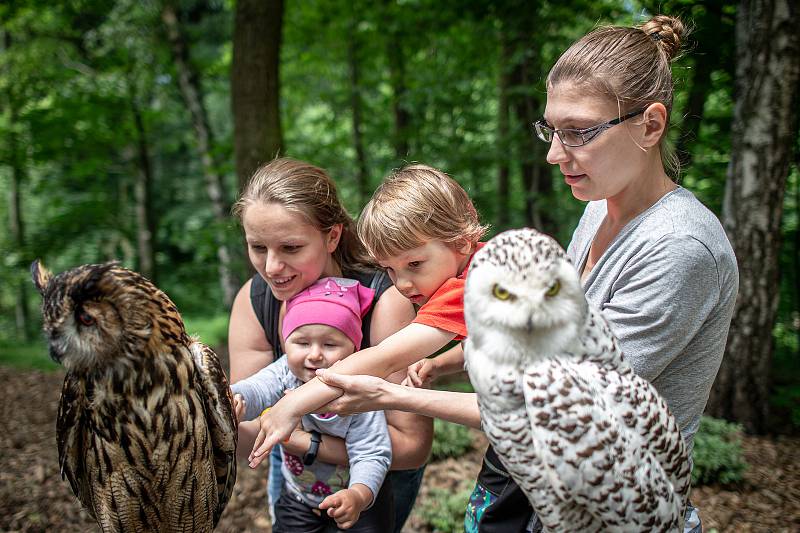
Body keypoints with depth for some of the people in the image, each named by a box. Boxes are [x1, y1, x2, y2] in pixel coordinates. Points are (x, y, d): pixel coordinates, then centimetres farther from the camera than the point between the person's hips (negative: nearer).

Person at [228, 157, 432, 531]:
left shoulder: (383, 301, -33)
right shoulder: (252, 301, -21)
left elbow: (412, 446, -34)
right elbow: (247, 443, -18)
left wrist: (285, 434, -41)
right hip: (295, 467, 4)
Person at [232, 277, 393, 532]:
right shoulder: (284, 374, -19)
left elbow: (372, 455, -28)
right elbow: (257, 390, -37)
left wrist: (358, 495, -47)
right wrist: (230, 398, -61)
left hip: (361, 495, -2)